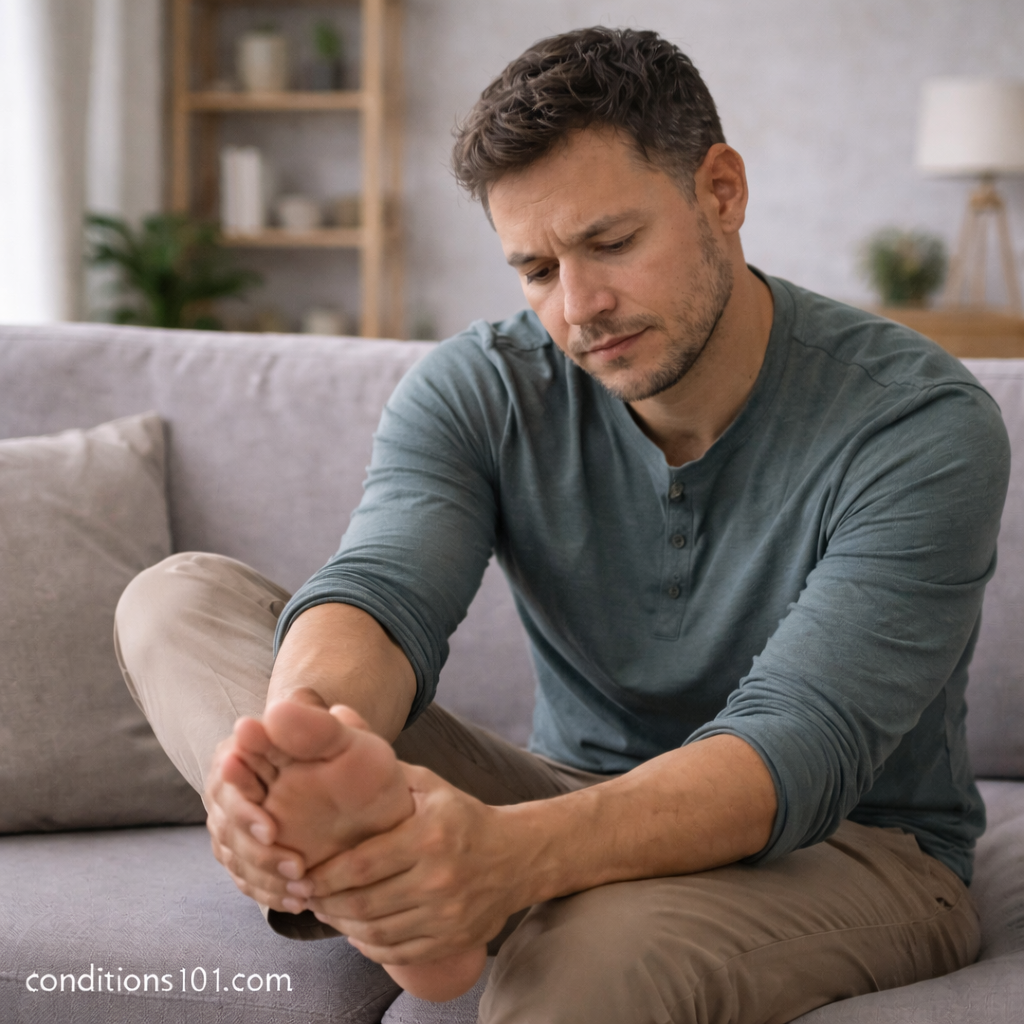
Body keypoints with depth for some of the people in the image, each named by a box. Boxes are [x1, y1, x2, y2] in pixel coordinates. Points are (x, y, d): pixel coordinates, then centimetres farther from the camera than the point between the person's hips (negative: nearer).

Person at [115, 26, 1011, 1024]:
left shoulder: (921, 425, -18)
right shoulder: (481, 388, -4)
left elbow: (799, 752, -29)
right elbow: (380, 591, -21)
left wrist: (512, 854, -47)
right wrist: (305, 726, -47)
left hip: (848, 849, -5)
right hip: (573, 812, 5)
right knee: (179, 596, -15)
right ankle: (363, 819, -41)